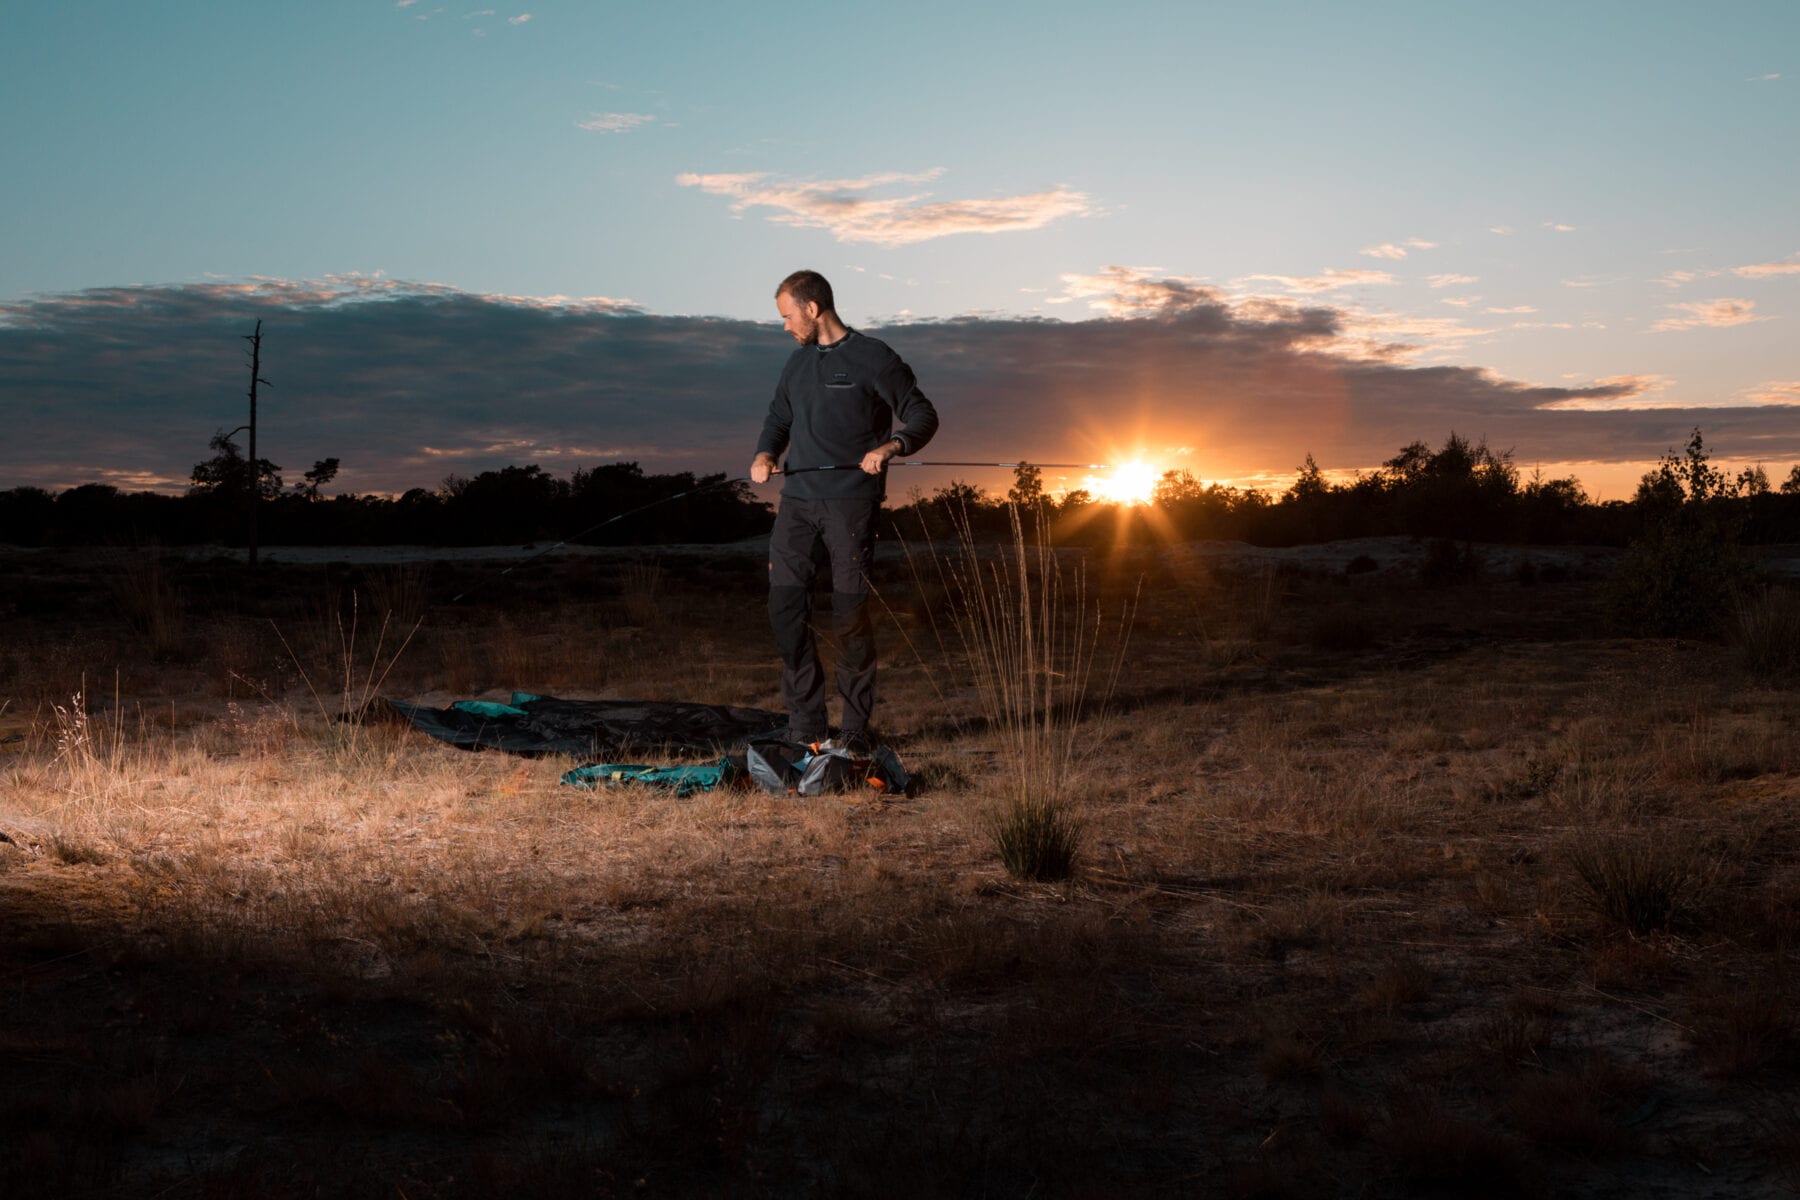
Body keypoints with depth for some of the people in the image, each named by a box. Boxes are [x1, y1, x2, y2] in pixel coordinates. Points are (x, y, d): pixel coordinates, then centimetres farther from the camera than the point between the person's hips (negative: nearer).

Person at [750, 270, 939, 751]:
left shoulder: (873, 357, -2)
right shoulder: (798, 363, 18)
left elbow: (922, 416, -3)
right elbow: (778, 419, 27)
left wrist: (891, 446, -22)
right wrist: (764, 455, 6)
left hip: (851, 501, -6)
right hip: (797, 500, 6)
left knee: (850, 613, -5)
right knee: (785, 607, -2)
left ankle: (856, 727, 5)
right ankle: (805, 724, 6)